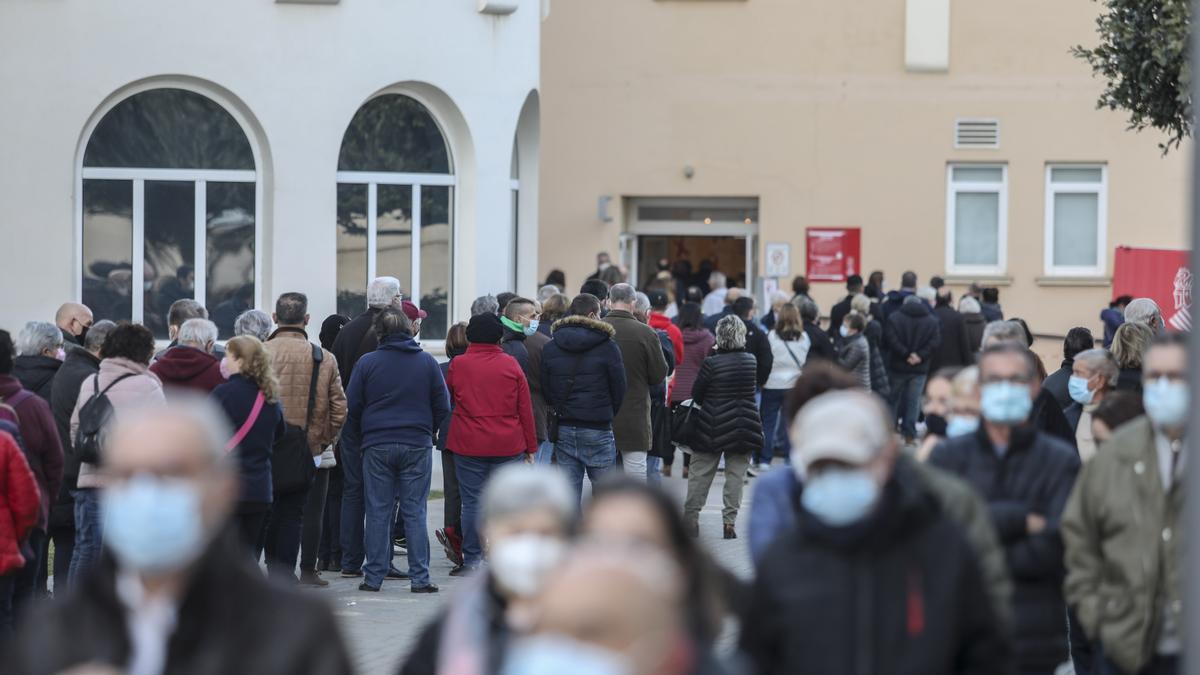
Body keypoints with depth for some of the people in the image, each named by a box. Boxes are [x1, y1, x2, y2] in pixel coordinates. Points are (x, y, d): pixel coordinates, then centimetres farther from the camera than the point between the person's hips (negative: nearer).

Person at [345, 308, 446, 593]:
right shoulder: (428, 362, 1)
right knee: (415, 512, 3)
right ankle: (420, 578, 0)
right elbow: (443, 406, 4)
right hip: (417, 446, 0)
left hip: (377, 446, 0)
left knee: (378, 512, 5)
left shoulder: (367, 363, -2)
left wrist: (357, 440, 13)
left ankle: (374, 577, 5)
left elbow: (351, 407, 0)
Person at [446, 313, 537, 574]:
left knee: (471, 502, 3)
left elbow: (447, 398, 16)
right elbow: (525, 409, 3)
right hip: (508, 445, 0)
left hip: (468, 445, 0)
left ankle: (473, 559, 4)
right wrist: (531, 447, 9)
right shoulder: (511, 365, 0)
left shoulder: (458, 365, -1)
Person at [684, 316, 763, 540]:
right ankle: (729, 521, 4)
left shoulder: (712, 363, -14)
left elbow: (696, 394, -4)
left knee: (700, 474, 9)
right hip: (744, 427, 2)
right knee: (736, 475, 7)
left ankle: (691, 516, 12)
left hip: (712, 428, -2)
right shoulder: (751, 361, -3)